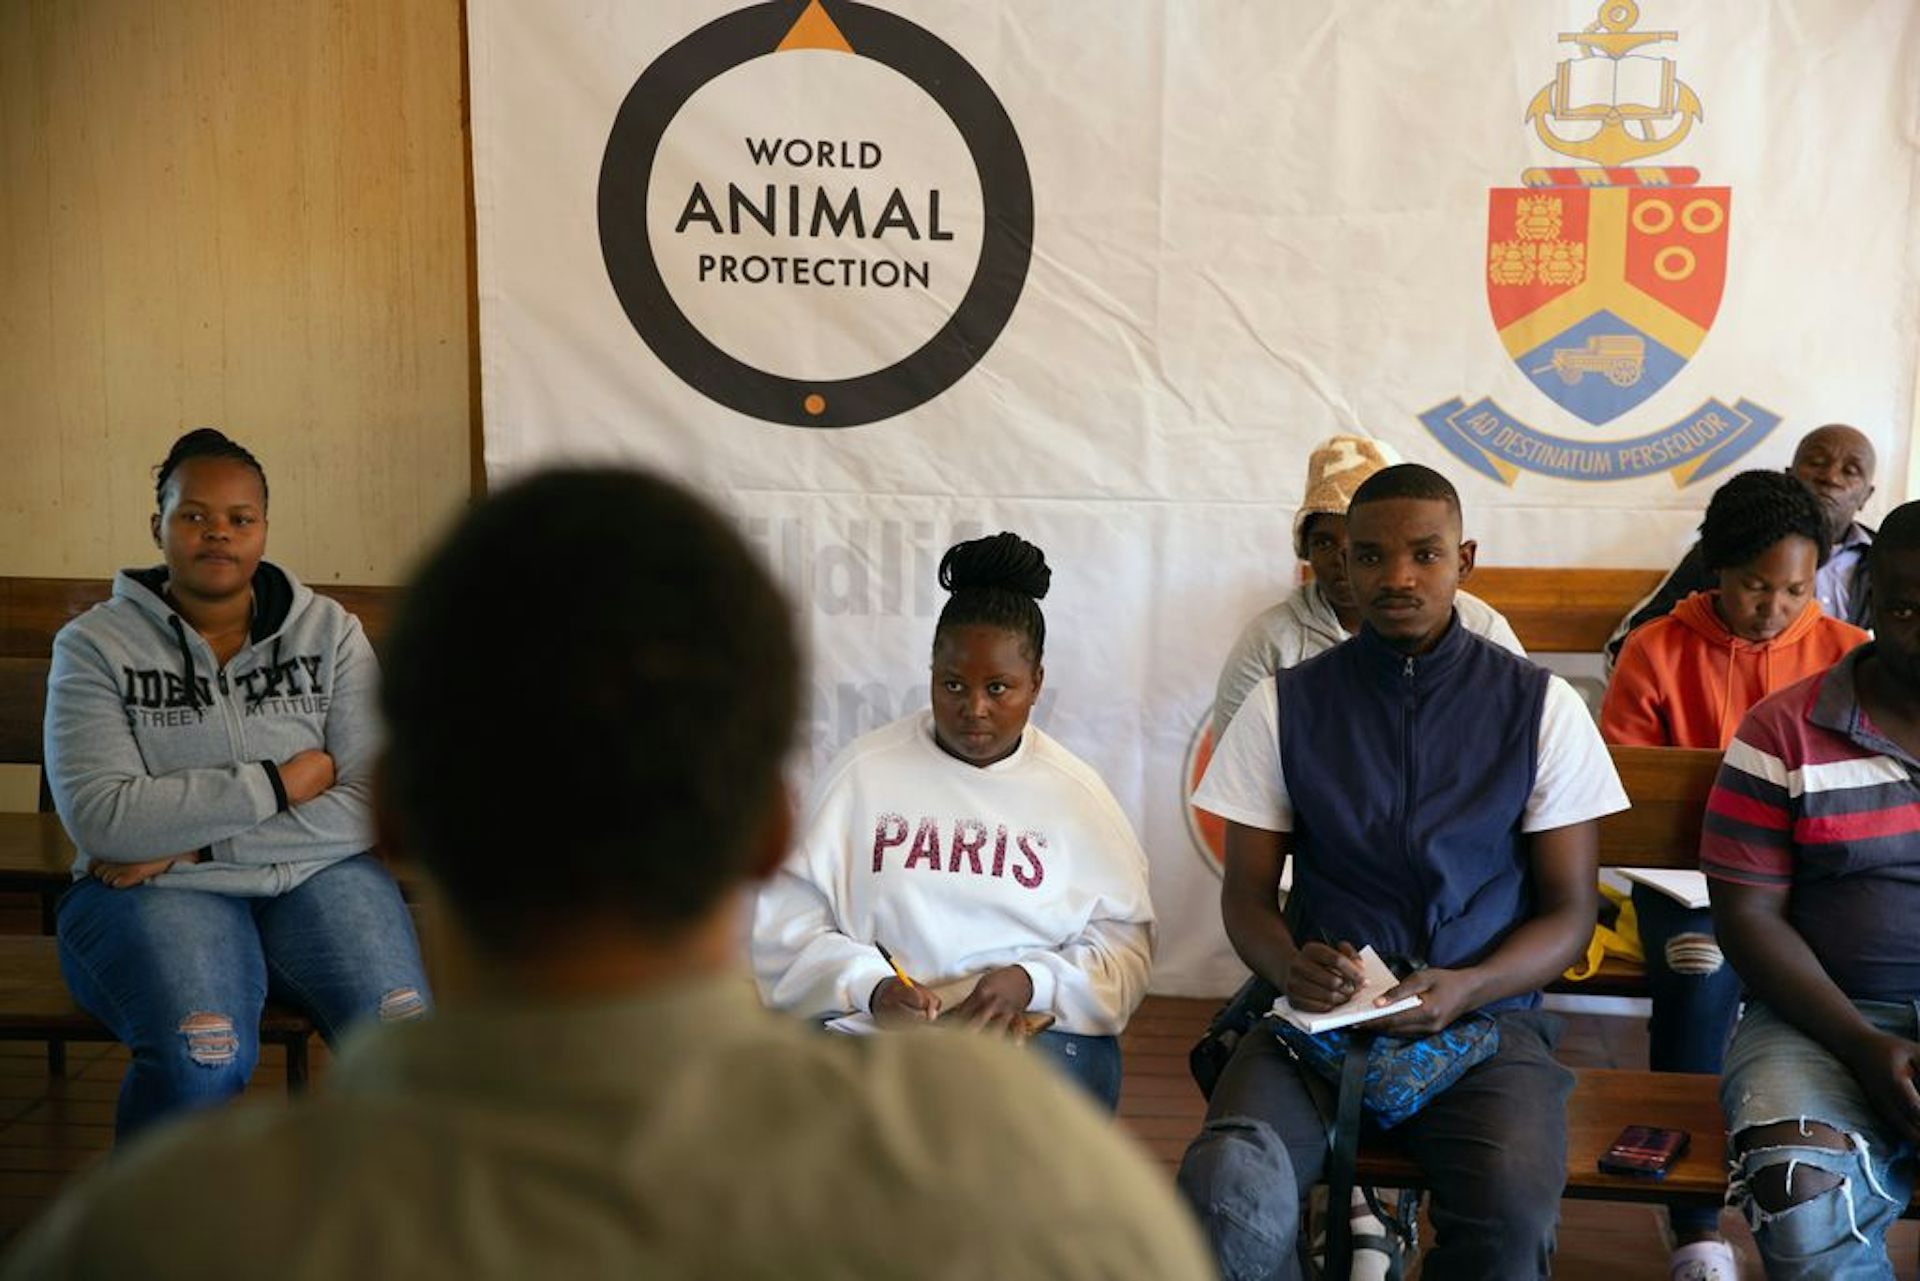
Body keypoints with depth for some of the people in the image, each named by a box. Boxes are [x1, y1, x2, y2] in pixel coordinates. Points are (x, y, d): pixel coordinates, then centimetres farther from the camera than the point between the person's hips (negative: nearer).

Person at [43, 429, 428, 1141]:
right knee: (201, 1062, -32)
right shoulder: (95, 645, 2)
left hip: (319, 874, 2)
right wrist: (281, 783, -12)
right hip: (157, 892, -2)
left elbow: (370, 805, -5)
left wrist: (194, 842, -11)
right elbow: (100, 815, -13)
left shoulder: (331, 632, 6)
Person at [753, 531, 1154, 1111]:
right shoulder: (864, 769, 5)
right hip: (875, 1021, 0)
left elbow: (1124, 939, 9)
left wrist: (1032, 981, -12)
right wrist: (869, 984, -14)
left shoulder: (1076, 791, 8)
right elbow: (786, 921, 5)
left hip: (1039, 1027, 1)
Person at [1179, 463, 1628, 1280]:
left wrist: (1467, 988, -15)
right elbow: (1247, 895, 8)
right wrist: (1288, 966, -15)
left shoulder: (1541, 707, 4)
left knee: (1513, 1208, -31)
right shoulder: (1285, 705, 6)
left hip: (1484, 1015, 0)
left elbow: (1568, 914, 5)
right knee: (1226, 1188, -30)